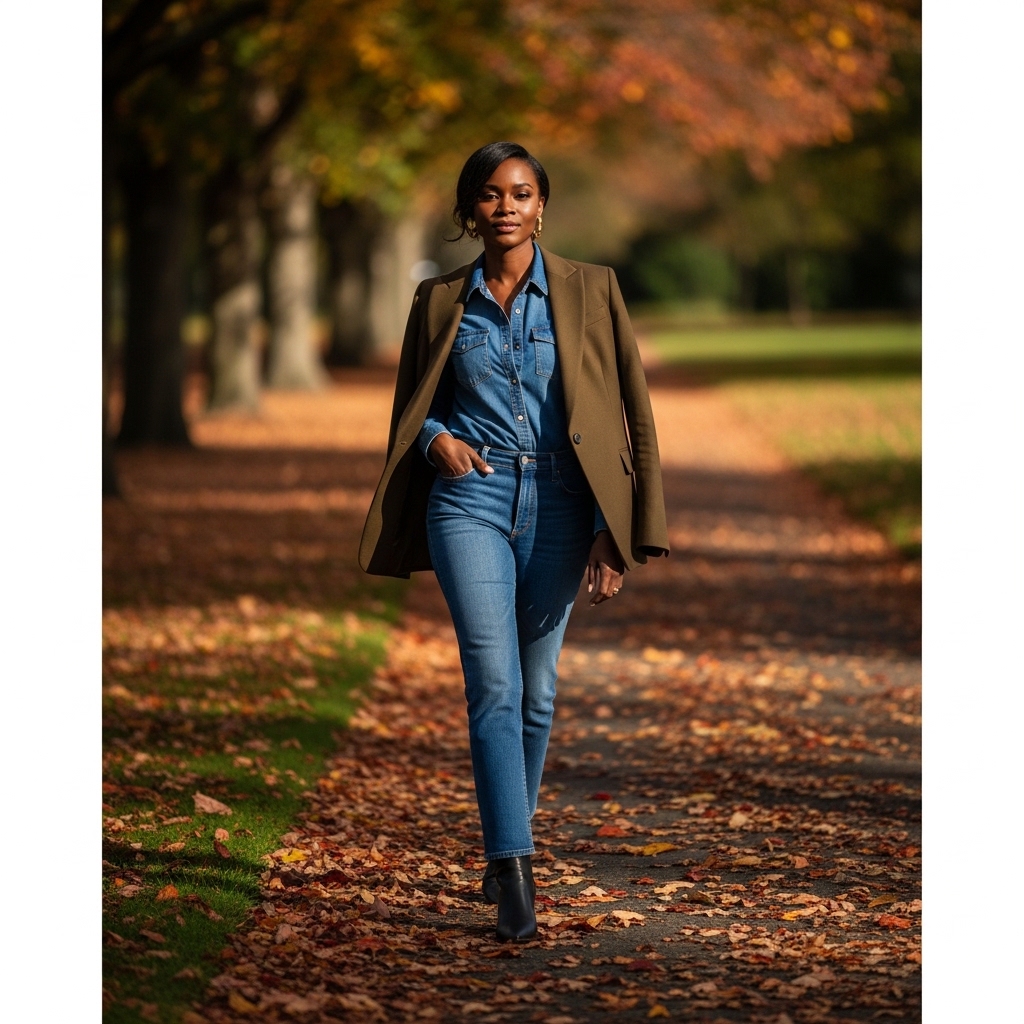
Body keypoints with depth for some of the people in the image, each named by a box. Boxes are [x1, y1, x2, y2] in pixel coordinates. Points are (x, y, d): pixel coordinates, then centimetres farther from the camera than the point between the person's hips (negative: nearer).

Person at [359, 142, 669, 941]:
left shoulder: (589, 292, 1)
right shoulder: (442, 301, 6)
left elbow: (632, 411, 1)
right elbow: (414, 403, 19)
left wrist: (615, 530, -5)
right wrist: (437, 439, -5)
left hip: (557, 506, 0)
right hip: (471, 498, 0)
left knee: (537, 689, 9)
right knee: (494, 684, -13)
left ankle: (506, 849, 28)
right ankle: (515, 872, -17)